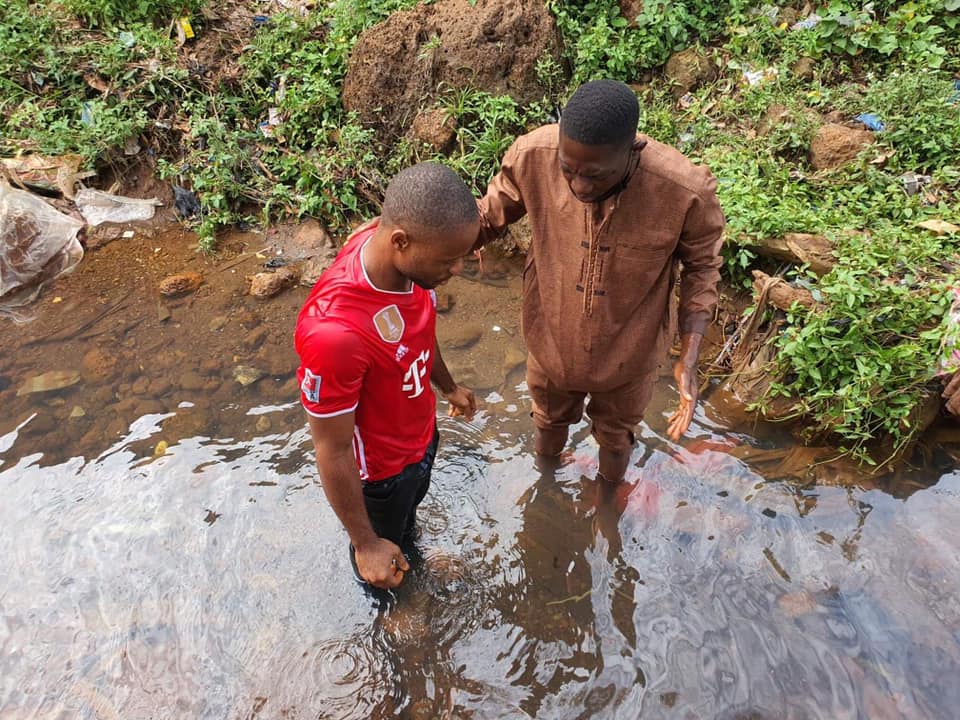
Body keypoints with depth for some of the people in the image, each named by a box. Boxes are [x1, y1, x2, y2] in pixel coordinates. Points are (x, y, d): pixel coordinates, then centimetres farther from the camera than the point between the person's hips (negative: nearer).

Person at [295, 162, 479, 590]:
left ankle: (404, 536, 70)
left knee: (412, 501, 37)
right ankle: (374, 579, 62)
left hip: (421, 433, 6)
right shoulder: (335, 331, -45)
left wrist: (448, 386, 17)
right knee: (383, 539, 28)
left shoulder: (407, 256, -22)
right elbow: (333, 452, -30)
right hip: (380, 467, -6)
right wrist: (366, 544, -18)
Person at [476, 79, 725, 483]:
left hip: (626, 357, -1)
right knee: (549, 423, 32)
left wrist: (688, 359, -20)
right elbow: (489, 216, -10)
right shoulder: (534, 156, -29)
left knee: (615, 436, 30)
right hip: (550, 342, 2)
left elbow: (701, 266, -12)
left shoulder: (685, 191, -32)